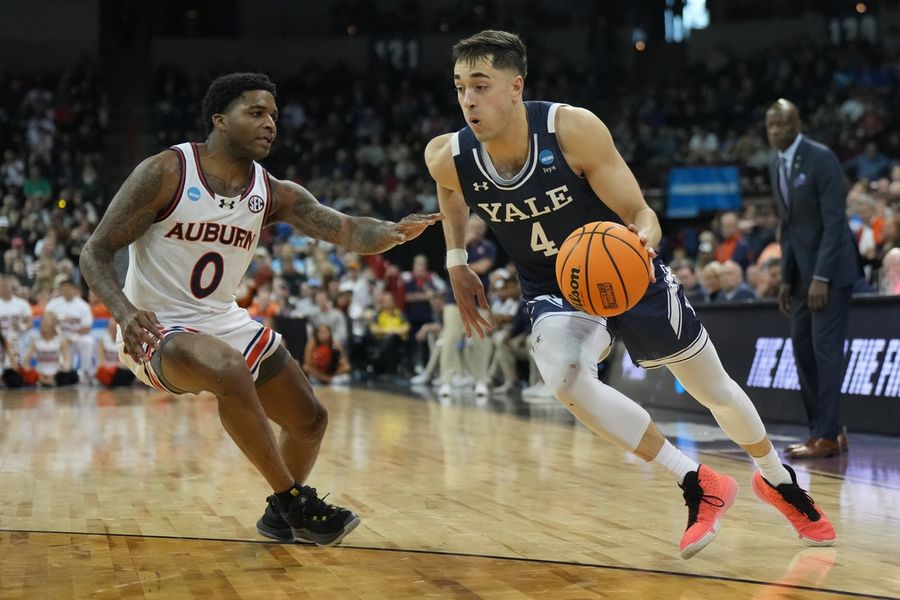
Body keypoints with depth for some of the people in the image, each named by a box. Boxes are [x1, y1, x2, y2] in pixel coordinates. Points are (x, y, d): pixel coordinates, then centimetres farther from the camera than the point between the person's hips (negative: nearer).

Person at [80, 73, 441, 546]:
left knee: (310, 421, 8)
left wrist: (395, 232, -39)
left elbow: (347, 230, -16)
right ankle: (294, 501, -20)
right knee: (230, 371, -37)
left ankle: (279, 516, 35)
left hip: (224, 323, 7)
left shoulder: (275, 194, -2)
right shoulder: (165, 173, -16)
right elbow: (95, 252, -14)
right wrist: (124, 311, -34)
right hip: (155, 330, -7)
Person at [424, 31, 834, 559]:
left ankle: (778, 479, 47)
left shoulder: (573, 128, -29)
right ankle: (699, 485, -14)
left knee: (714, 390, 14)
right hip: (555, 291, 1)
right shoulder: (450, 159, -19)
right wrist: (457, 261, 3)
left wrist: (643, 243, -43)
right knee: (564, 377, -32)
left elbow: (640, 214, -21)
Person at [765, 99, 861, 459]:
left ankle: (827, 436, -4)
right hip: (801, 270, 8)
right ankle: (821, 430, 14)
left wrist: (821, 277, -21)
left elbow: (834, 219, -17)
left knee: (826, 348, -9)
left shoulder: (821, 158, -13)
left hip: (830, 268, -8)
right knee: (802, 349, 7)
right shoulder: (776, 168, 11)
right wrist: (786, 279, 10)